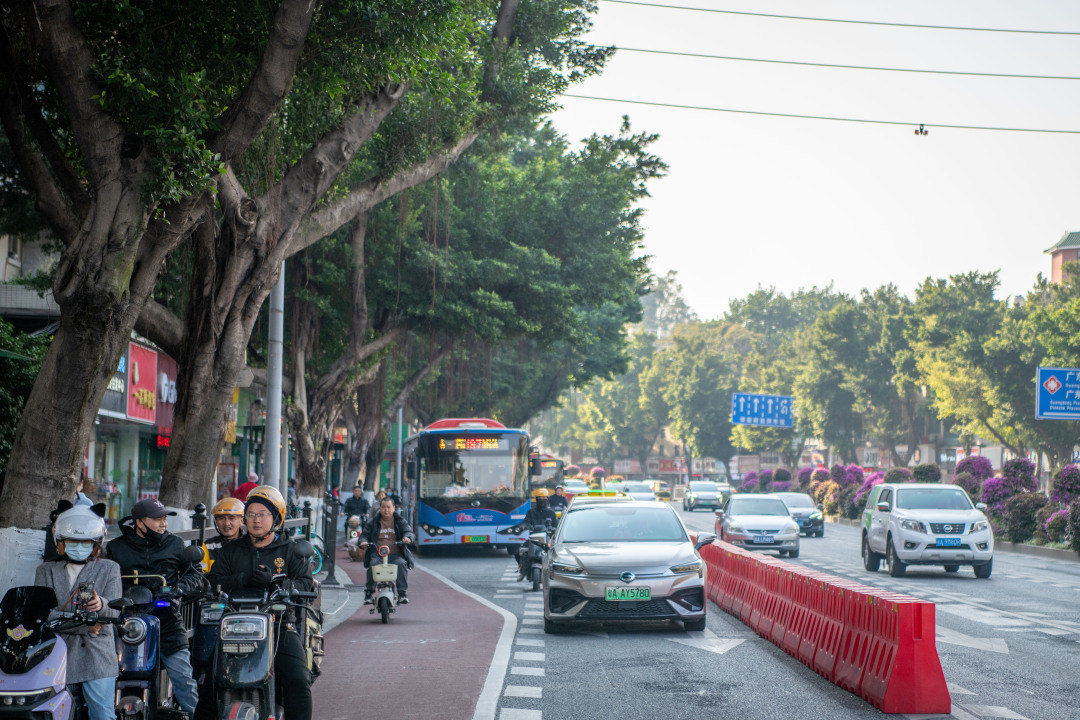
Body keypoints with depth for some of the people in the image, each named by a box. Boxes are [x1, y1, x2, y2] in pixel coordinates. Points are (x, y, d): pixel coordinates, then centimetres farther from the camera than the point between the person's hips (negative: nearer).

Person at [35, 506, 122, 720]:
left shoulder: (109, 569, 12)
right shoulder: (46, 571, 15)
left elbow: (116, 609, -3)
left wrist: (101, 605, -29)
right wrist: (84, 626, -13)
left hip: (96, 654, -1)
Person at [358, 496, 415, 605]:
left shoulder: (401, 521, 14)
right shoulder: (373, 522, 17)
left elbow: (409, 532, 4)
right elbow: (365, 534, 15)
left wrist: (407, 537, -21)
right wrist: (363, 542, -9)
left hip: (396, 554, 0)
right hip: (377, 554, 0)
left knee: (401, 564, -32)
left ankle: (402, 593, -26)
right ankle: (369, 592, -17)